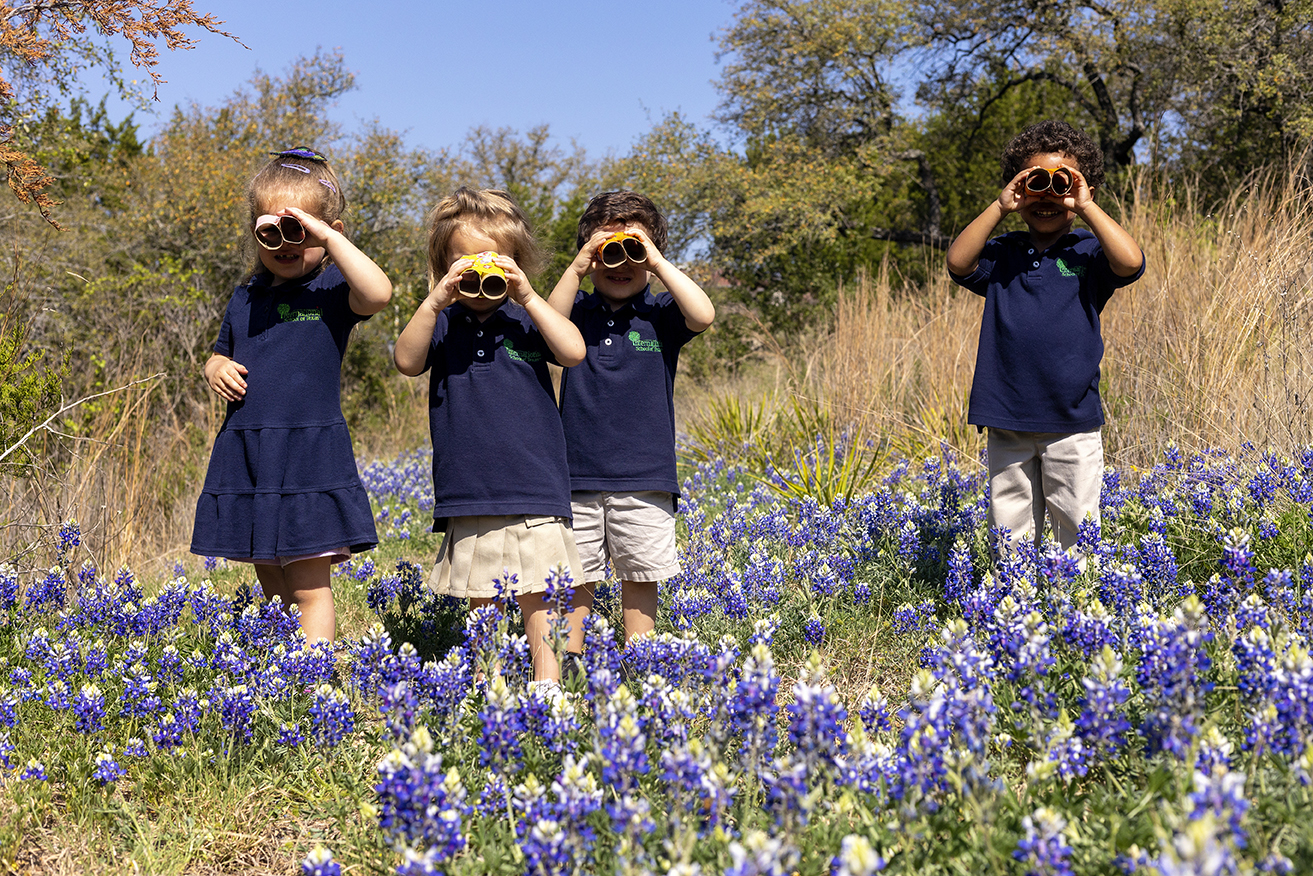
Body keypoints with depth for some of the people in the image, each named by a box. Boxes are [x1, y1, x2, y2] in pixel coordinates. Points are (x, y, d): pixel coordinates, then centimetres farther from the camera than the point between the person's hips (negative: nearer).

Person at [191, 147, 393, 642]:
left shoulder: (332, 290, -6)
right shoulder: (246, 298, 12)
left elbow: (379, 294, -28)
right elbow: (220, 356, 25)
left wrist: (330, 238, -25)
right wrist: (217, 370, 1)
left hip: (309, 456, -6)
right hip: (245, 454, 6)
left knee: (308, 588, -4)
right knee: (270, 585, 15)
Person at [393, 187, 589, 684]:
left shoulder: (526, 318, 3)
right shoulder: (442, 323, 6)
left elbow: (573, 352, -14)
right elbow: (407, 362, -11)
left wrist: (527, 296, -16)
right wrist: (435, 302, -20)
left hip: (533, 491, -2)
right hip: (466, 494, 2)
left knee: (541, 596, -2)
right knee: (478, 600, 12)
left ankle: (548, 681, 1)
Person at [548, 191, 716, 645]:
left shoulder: (660, 314, 1)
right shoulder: (579, 310, 6)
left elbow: (703, 316, -17)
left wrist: (659, 263, -14)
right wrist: (576, 268, -16)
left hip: (644, 478, -1)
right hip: (578, 474, 1)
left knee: (640, 577, 8)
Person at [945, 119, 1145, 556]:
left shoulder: (1088, 253, 1)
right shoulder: (1002, 254, 7)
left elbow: (1131, 262, -18)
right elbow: (958, 262, -9)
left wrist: (1086, 207, -12)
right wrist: (999, 207, -9)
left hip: (1072, 423, -2)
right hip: (1007, 423, 2)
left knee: (1077, 531, 5)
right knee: (1010, 535, 9)